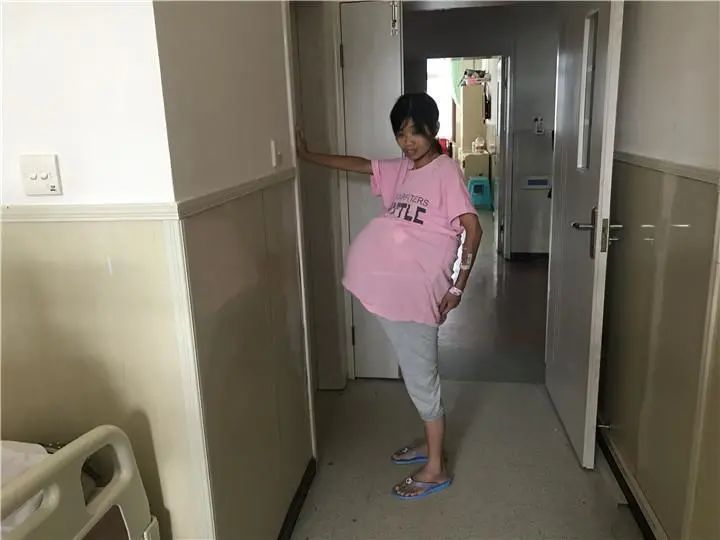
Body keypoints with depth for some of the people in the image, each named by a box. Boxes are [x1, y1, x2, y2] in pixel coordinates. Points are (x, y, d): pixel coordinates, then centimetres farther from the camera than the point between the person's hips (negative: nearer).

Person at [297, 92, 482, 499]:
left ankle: (436, 469, 20)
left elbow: (473, 228, -13)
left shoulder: (446, 171, -9)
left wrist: (458, 285, -15)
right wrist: (306, 155, 23)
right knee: (419, 374, 20)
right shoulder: (400, 170, 13)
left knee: (421, 378, 3)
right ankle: (431, 444, 39)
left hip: (419, 293, -8)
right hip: (392, 290, 8)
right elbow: (358, 164, 22)